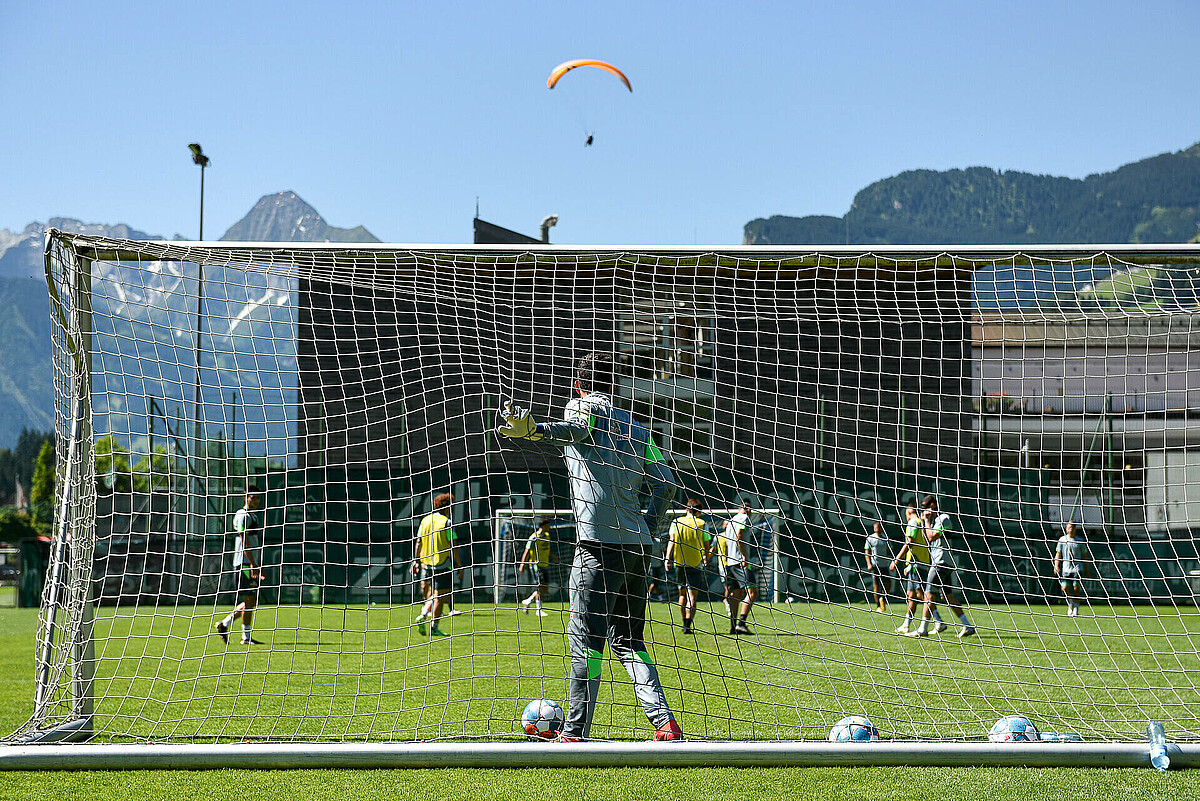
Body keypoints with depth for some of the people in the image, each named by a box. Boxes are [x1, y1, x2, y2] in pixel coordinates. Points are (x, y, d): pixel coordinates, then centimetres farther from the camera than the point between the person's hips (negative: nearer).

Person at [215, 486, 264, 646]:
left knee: (253, 601, 9)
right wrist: (253, 564, -21)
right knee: (249, 599, -8)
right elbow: (244, 543, -17)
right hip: (244, 564, -9)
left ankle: (225, 624, 17)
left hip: (252, 564, 9)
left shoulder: (254, 517, 20)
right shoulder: (242, 516, -9)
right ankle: (246, 637, -3)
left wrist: (259, 566, 21)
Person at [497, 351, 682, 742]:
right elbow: (665, 483, 16)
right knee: (628, 640, 15)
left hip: (599, 540, -7)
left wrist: (536, 430, -41)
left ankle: (575, 734, -7)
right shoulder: (636, 427, 23)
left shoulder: (584, 404, 5)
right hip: (637, 546, 7)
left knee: (585, 637, -6)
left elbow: (577, 428, -21)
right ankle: (665, 722, 3)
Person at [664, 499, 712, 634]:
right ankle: (688, 626, -17)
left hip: (679, 564, 3)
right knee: (692, 596, -5)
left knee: (682, 594, 16)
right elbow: (707, 547, 4)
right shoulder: (702, 524, 1)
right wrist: (706, 559, 20)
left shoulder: (676, 522, 5)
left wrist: (668, 558, -8)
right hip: (696, 565, -3)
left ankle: (685, 624, 24)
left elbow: (671, 541, -4)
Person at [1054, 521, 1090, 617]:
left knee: (1076, 588, -9)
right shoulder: (1062, 540, 7)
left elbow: (1085, 555, 9)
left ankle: (1076, 610, 1)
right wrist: (1056, 566, -4)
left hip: (1078, 568, -1)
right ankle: (1070, 603, 18)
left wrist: (1087, 570, 6)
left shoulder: (1080, 541, 5)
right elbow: (1058, 553, 9)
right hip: (1066, 568, 1)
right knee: (1065, 587, -9)